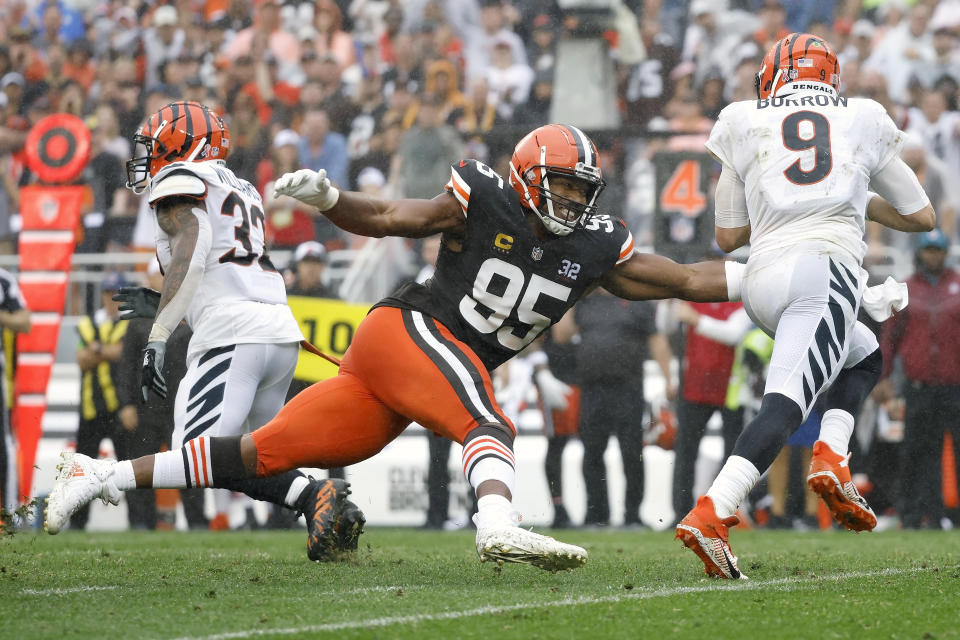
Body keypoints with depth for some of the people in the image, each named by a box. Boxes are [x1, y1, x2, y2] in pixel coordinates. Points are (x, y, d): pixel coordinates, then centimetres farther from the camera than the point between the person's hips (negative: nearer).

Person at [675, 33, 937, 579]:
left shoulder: (744, 123, 21)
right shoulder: (863, 120, 20)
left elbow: (728, 236, 23)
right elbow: (921, 216, 27)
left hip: (761, 277, 4)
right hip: (824, 266, -4)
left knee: (865, 356, 28)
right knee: (785, 404, -15)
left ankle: (832, 456, 3)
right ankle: (711, 513, -36)